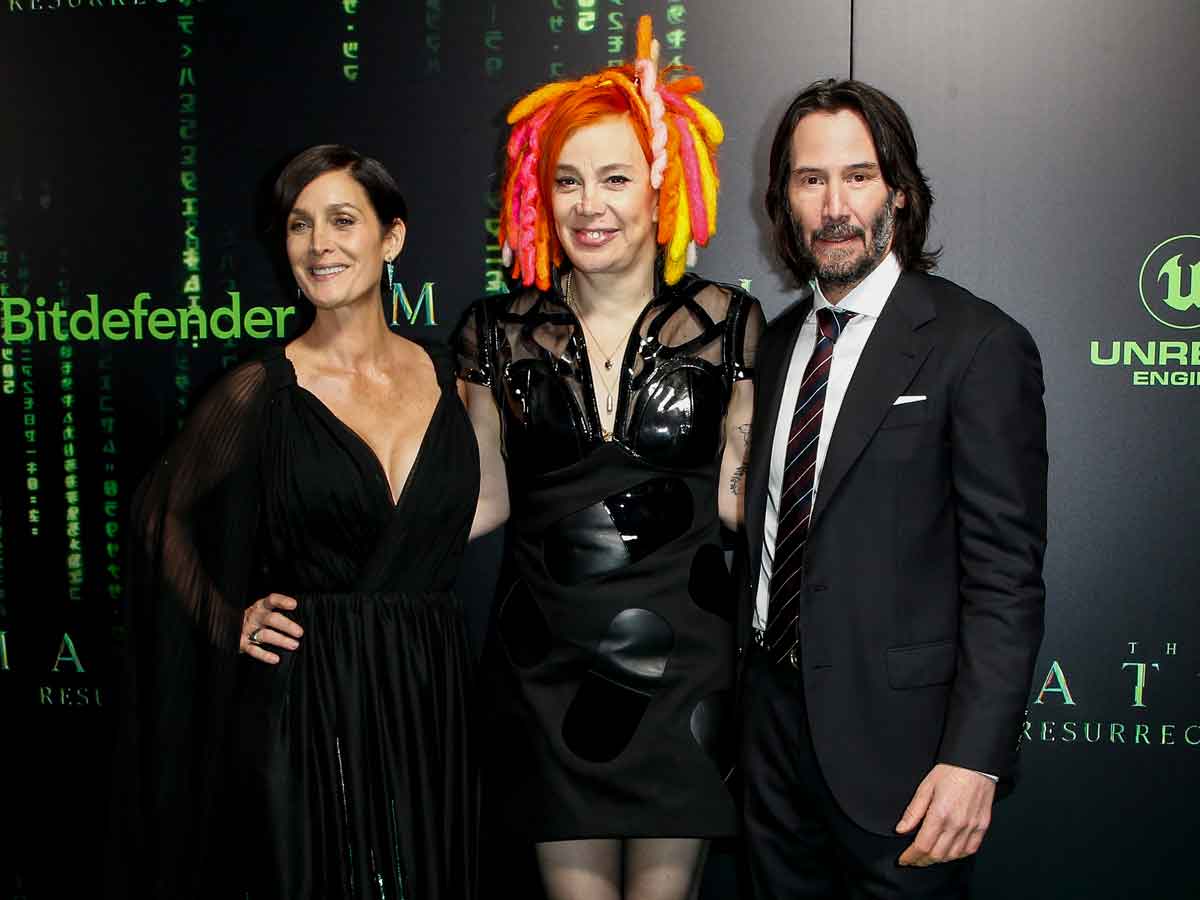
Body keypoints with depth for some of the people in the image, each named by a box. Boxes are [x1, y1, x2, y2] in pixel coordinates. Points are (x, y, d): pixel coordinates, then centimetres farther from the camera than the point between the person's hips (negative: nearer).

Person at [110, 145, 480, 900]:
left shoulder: (444, 376, 4)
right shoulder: (262, 392, -5)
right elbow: (166, 515, 7)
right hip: (303, 702, -3)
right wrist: (232, 624, -2)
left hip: (429, 696, 4)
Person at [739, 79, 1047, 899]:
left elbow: (1006, 574, -14)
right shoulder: (780, 340, 9)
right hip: (775, 713, 6)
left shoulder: (978, 345, -12)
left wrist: (976, 758, -19)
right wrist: (745, 680, 12)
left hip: (895, 733, -6)